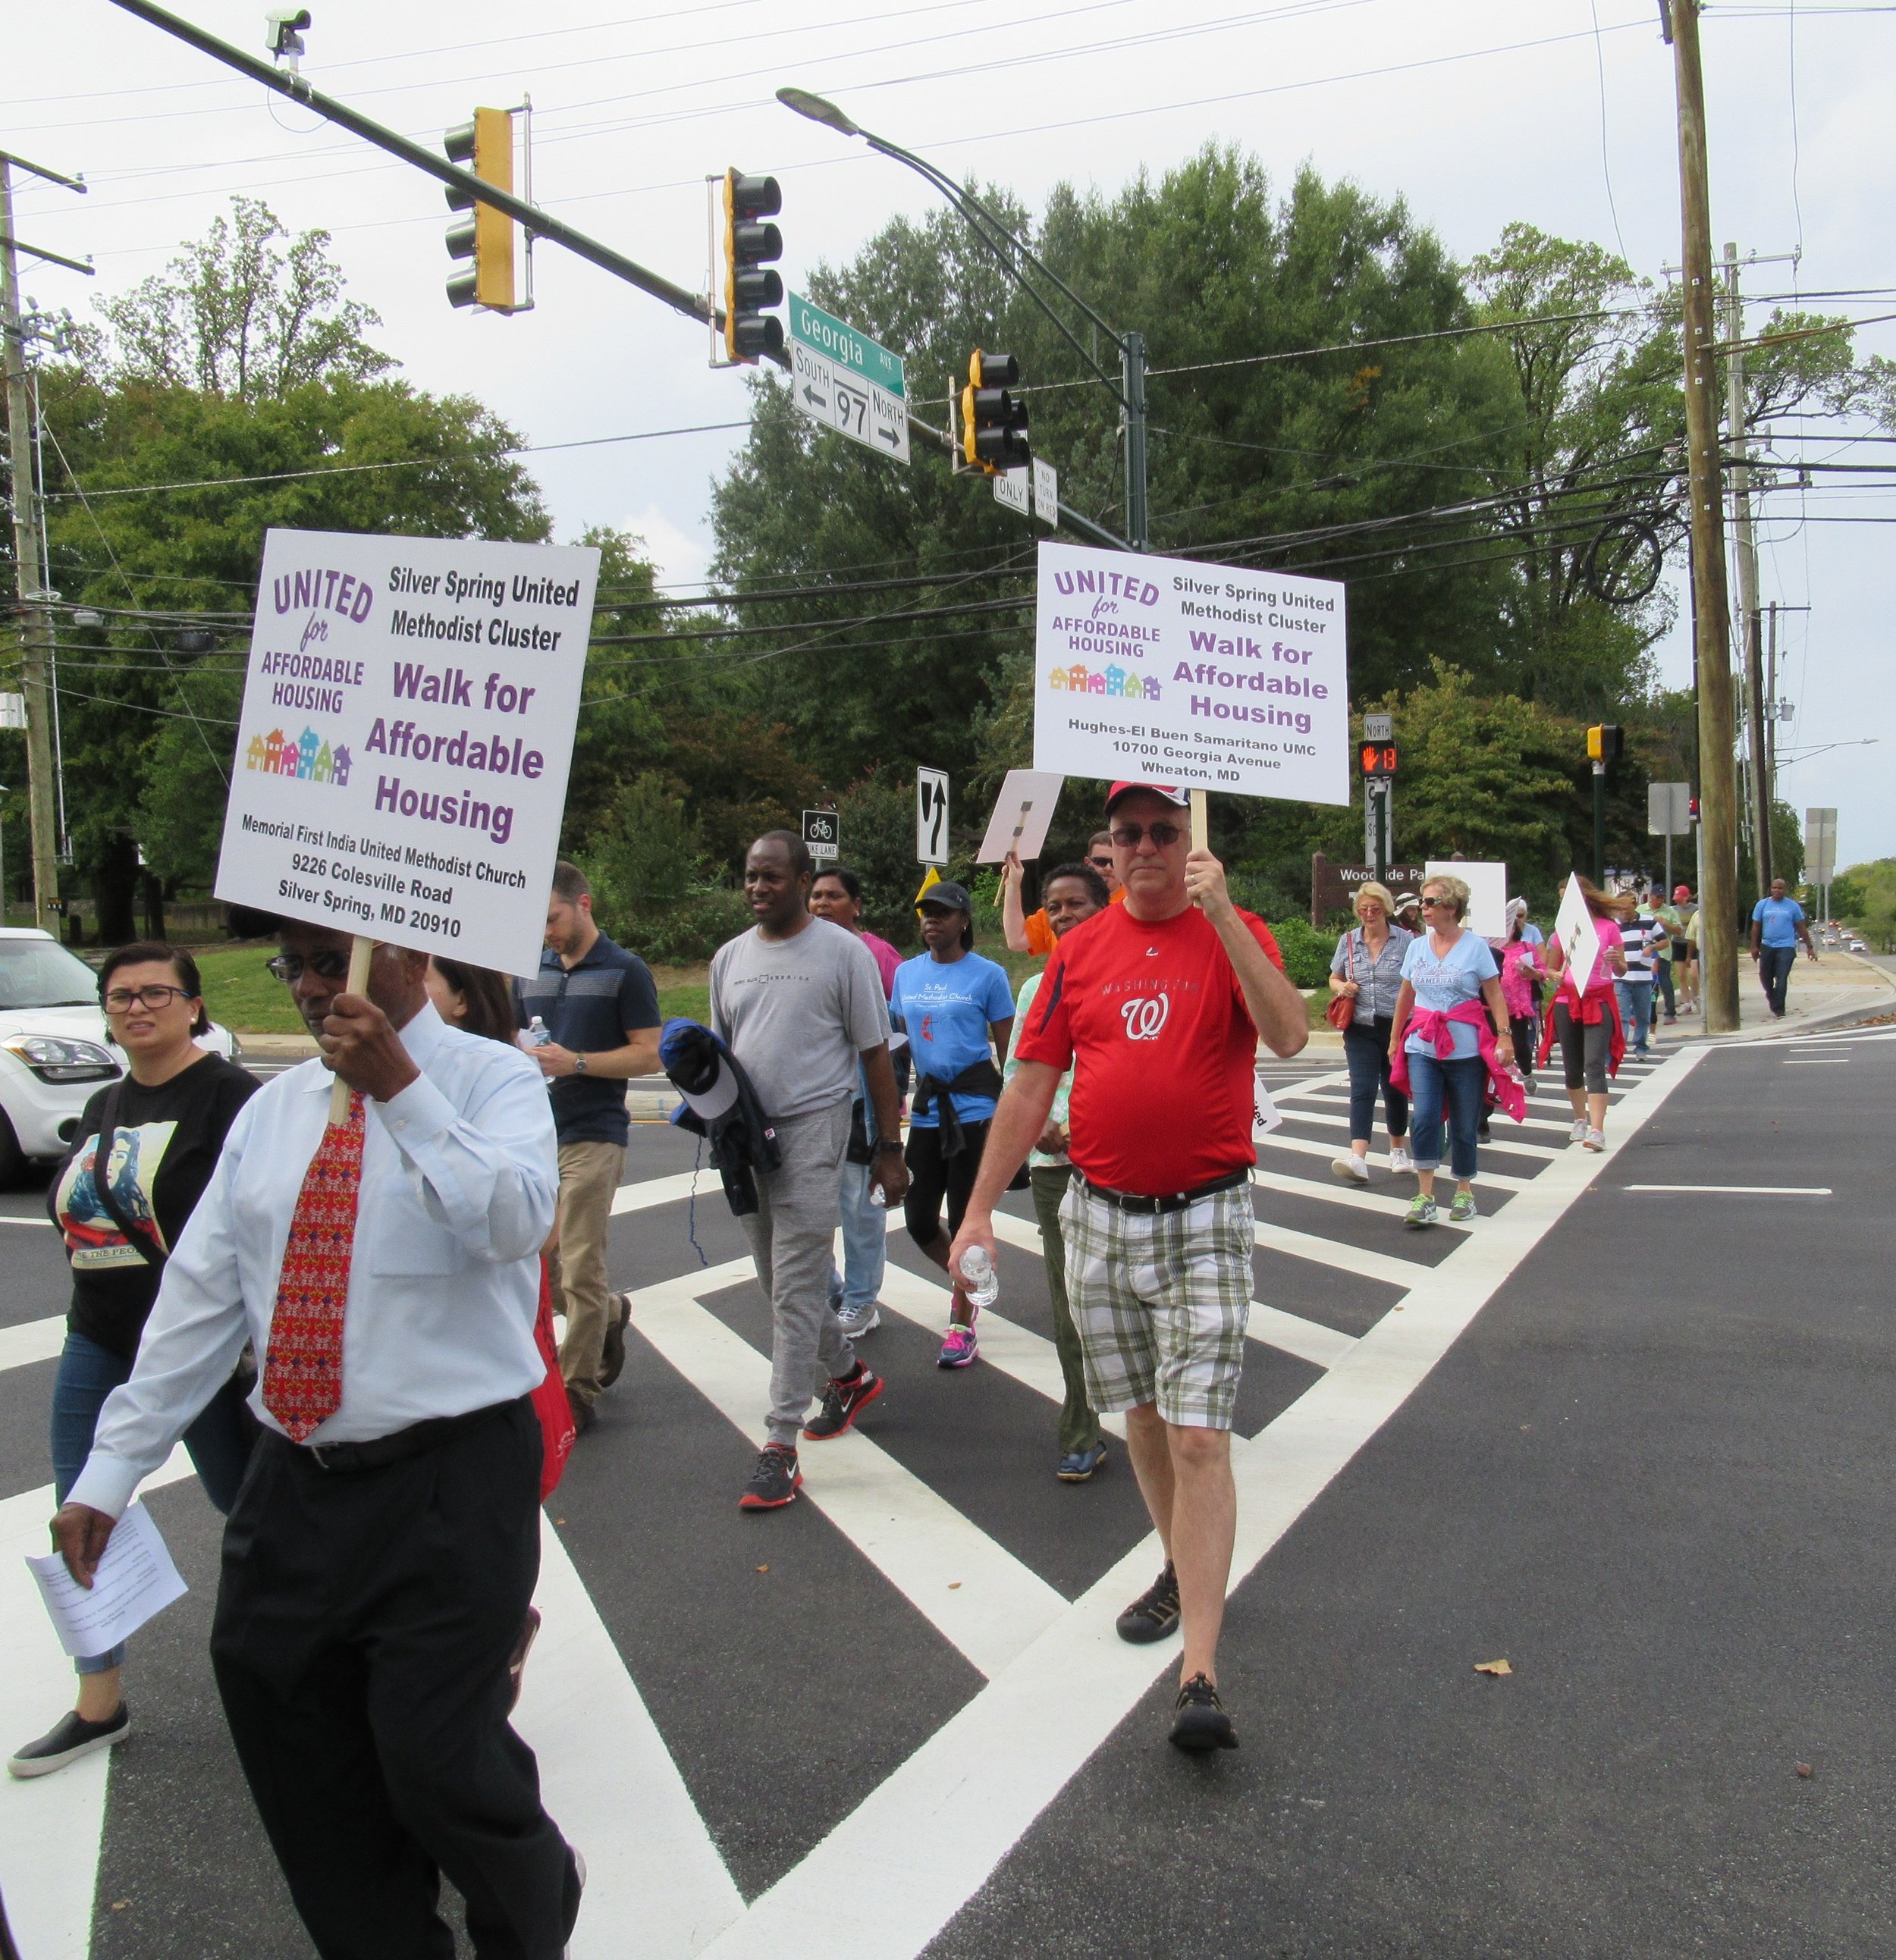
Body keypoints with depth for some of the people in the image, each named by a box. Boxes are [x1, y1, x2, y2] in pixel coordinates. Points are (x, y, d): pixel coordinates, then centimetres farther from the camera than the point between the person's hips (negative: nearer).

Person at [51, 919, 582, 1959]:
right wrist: (109, 1472, 9)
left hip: (449, 1484, -6)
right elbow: (200, 1295, 11)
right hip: (293, 1484, 6)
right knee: (292, 1750, 11)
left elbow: (513, 1221, -24)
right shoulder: (273, 1109, 12)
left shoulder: (491, 1079, -5)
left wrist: (400, 1089, -27)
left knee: (436, 1760, -5)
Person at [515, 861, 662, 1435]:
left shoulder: (625, 972, -4)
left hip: (592, 1137, -6)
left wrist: (575, 1062, -18)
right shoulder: (532, 973, 13)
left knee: (579, 1270, -5)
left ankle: (577, 1391, 6)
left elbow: (649, 1054, -8)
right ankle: (611, 1313, 38)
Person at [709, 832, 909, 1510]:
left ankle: (781, 1446, -4)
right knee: (781, 1282, 15)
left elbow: (875, 1054, -2)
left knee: (796, 1288, -8)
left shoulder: (843, 952, -3)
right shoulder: (730, 957, 13)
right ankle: (849, 1374, 39)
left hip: (811, 1130, -6)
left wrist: (889, 1149, -4)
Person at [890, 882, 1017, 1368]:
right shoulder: (906, 973, 9)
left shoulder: (988, 975, -5)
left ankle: (962, 1328, 15)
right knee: (919, 1220, 8)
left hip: (973, 1106, -5)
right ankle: (960, 1275, 39)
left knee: (965, 1218, 1)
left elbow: (1007, 1048, -2)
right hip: (926, 1107, 5)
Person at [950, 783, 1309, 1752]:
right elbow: (1030, 1088, 7)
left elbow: (1289, 1034, -21)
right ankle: (1183, 1571, 39)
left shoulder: (1234, 935, -2)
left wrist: (1221, 915, -25)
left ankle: (1200, 1678, -7)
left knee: (1198, 1435, -8)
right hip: (1100, 1216, 4)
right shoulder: (1079, 952, 7)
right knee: (1141, 1415, 16)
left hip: (1206, 1217, -4)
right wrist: (979, 1210, 4)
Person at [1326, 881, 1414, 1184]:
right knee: (1362, 1090, -12)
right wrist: (1342, 987, -8)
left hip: (1397, 1027, -1)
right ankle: (1358, 1159, -21)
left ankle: (1398, 1149, 33)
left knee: (1394, 1089, 13)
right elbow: (1334, 979, 16)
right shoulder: (1348, 941, 5)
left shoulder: (1405, 940, -2)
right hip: (1361, 1029, 1)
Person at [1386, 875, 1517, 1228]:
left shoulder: (1475, 946, -2)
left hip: (1466, 1050, -2)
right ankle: (1424, 1197, -9)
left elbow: (1495, 994, -2)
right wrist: (1395, 1037, 18)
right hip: (1422, 1047, 2)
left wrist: (1505, 1035, -12)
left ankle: (1464, 1191, 23)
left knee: (1464, 1125, 5)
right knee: (1424, 1117, -13)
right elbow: (1406, 995, 17)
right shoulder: (1417, 947, 9)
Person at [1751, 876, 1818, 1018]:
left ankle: (1778, 1011, -13)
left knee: (1781, 980, -12)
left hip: (1786, 947, -3)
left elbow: (1802, 928, 9)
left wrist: (1810, 947, 8)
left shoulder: (1793, 906, 4)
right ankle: (1774, 1004, 34)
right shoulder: (1762, 905, 7)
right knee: (1766, 978, 10)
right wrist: (1754, 947, 3)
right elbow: (1756, 926, 9)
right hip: (1767, 946, 3)